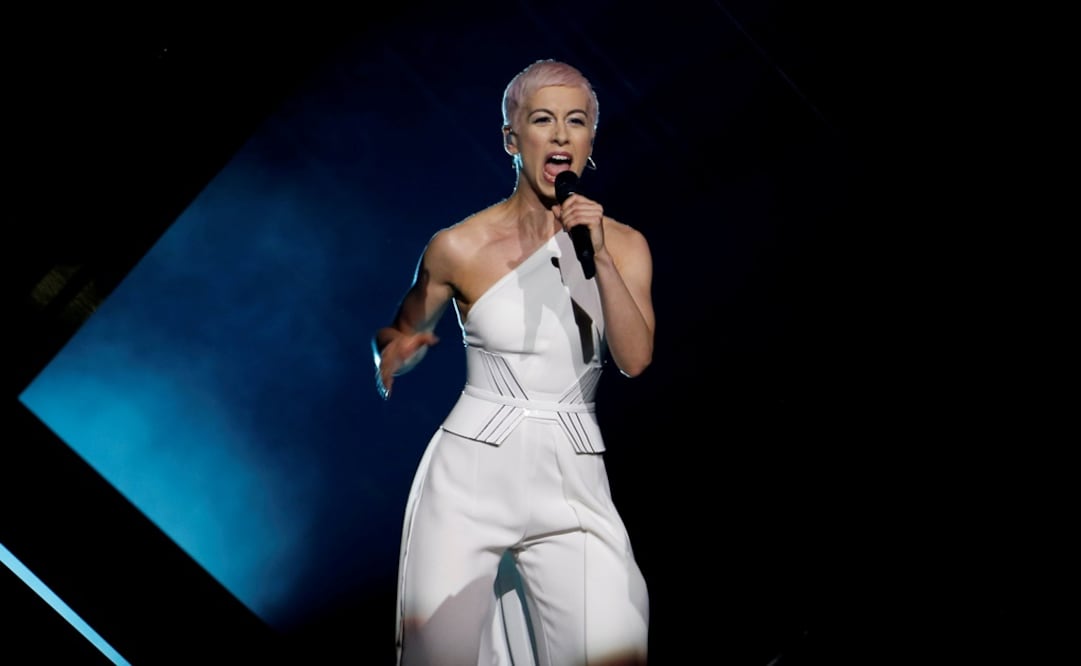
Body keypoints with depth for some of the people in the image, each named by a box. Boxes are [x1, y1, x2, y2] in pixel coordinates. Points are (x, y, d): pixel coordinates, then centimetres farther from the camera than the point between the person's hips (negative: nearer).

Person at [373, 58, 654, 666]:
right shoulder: (460, 247, -3)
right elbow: (398, 337, 10)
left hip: (574, 484, 2)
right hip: (471, 477, -1)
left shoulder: (624, 245, 4)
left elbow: (636, 359, -9)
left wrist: (600, 258, -18)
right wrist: (393, 353, -12)